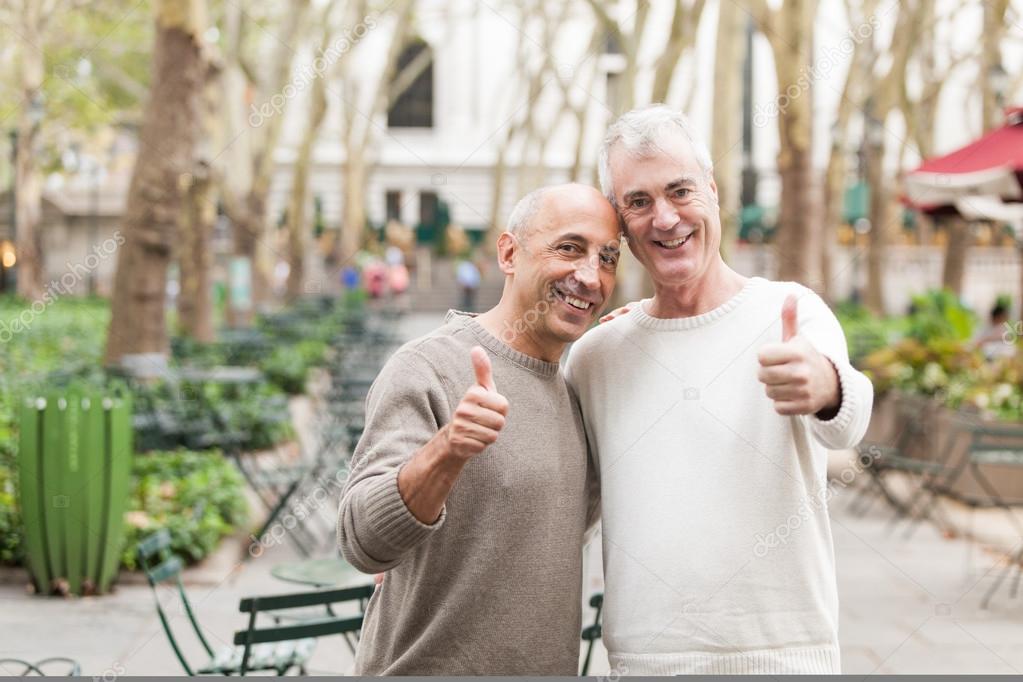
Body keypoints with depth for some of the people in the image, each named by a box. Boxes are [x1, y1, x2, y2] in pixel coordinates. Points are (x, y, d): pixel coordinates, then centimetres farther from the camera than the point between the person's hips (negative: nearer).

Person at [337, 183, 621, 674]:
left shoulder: (571, 389, 6)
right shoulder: (426, 368, -17)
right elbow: (363, 545, -26)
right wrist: (445, 453, -44)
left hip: (551, 665, 7)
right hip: (428, 667, -7)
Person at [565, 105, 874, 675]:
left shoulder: (794, 315, -6)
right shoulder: (594, 355, 5)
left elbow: (845, 426, -26)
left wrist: (826, 387, -48)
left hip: (782, 652, -2)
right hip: (641, 656, 3)